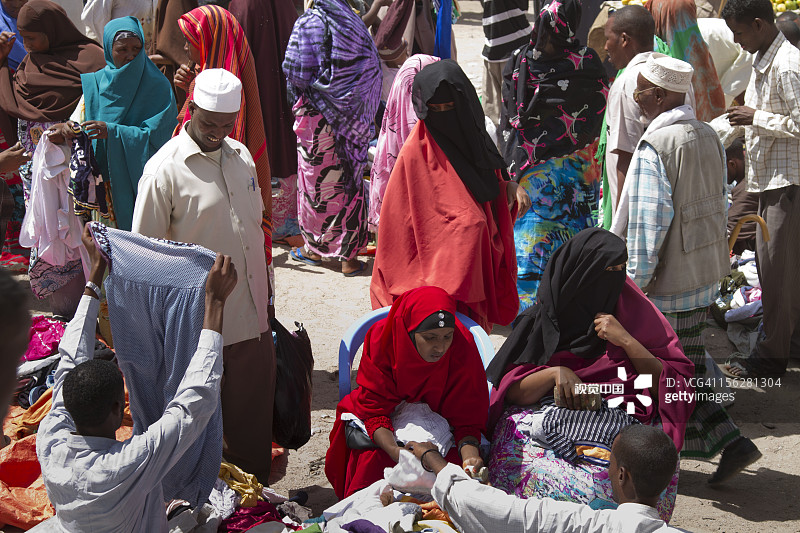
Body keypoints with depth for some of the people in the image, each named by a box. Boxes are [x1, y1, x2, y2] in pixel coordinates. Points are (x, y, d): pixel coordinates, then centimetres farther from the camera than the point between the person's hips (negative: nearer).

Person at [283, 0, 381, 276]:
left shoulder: (309, 23, -12)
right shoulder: (353, 23, 0)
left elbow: (297, 73, -15)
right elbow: (371, 71, 3)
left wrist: (297, 98, 6)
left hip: (316, 117, -3)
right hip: (353, 119, 3)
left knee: (315, 181, 10)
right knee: (348, 181, 9)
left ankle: (314, 248, 22)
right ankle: (349, 255, 12)